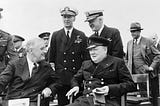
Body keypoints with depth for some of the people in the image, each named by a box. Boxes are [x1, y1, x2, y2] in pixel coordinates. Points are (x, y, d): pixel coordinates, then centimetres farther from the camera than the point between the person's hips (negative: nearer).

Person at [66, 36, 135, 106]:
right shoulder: (85, 64, 22)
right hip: (86, 100, 5)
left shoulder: (117, 62, 7)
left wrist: (110, 89, -14)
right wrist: (75, 86, 10)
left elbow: (130, 84, 1)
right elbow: (76, 78, 35)